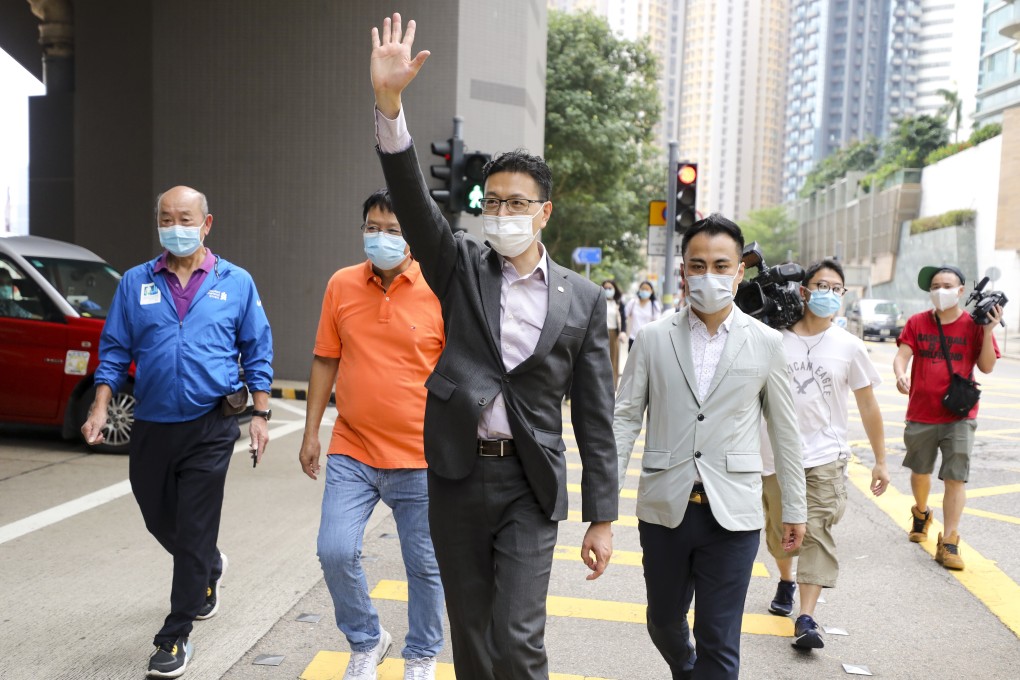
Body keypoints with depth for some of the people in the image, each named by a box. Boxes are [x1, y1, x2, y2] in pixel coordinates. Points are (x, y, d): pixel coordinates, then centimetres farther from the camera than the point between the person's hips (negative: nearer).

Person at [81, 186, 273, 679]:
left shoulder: (236, 283, 1)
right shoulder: (136, 283, 5)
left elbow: (257, 353, 3)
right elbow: (114, 351, 7)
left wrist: (261, 414, -2)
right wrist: (100, 408, -5)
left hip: (211, 426, -3)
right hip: (151, 426, 3)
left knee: (194, 531, -1)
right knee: (158, 518, 18)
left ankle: (175, 637, 13)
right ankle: (208, 570, 48)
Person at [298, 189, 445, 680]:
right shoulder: (341, 285, 2)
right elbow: (325, 361, 9)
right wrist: (311, 433, 8)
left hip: (420, 459, -2)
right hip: (351, 453, 3)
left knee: (425, 565, 9)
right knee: (335, 552, -2)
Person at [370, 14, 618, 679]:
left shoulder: (583, 297, 0)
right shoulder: (461, 267, 3)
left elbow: (595, 416, 0)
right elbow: (413, 197, -13)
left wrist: (602, 519, 0)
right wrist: (389, 103, -28)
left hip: (530, 485, -1)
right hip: (457, 476, 2)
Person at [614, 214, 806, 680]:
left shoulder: (766, 343, 0)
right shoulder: (653, 337, -1)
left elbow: (784, 431, 6)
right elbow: (625, 418, -1)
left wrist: (794, 509, 9)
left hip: (731, 515, -1)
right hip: (664, 508, 2)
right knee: (663, 623, 21)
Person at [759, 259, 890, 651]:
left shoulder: (848, 346, 1)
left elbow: (868, 405, 6)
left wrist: (880, 461, 7)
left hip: (824, 456, -1)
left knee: (816, 534, -10)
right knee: (779, 529, 15)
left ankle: (806, 619, -9)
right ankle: (786, 582, 42)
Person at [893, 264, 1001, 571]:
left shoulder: (973, 324, -3)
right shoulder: (917, 323, 2)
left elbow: (986, 367, -5)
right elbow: (902, 355, -7)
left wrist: (988, 331, -17)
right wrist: (900, 374, -29)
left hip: (959, 415, -2)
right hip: (921, 413, 2)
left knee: (955, 477, -5)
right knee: (920, 471, 18)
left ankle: (948, 542, 2)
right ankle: (920, 514, 45)